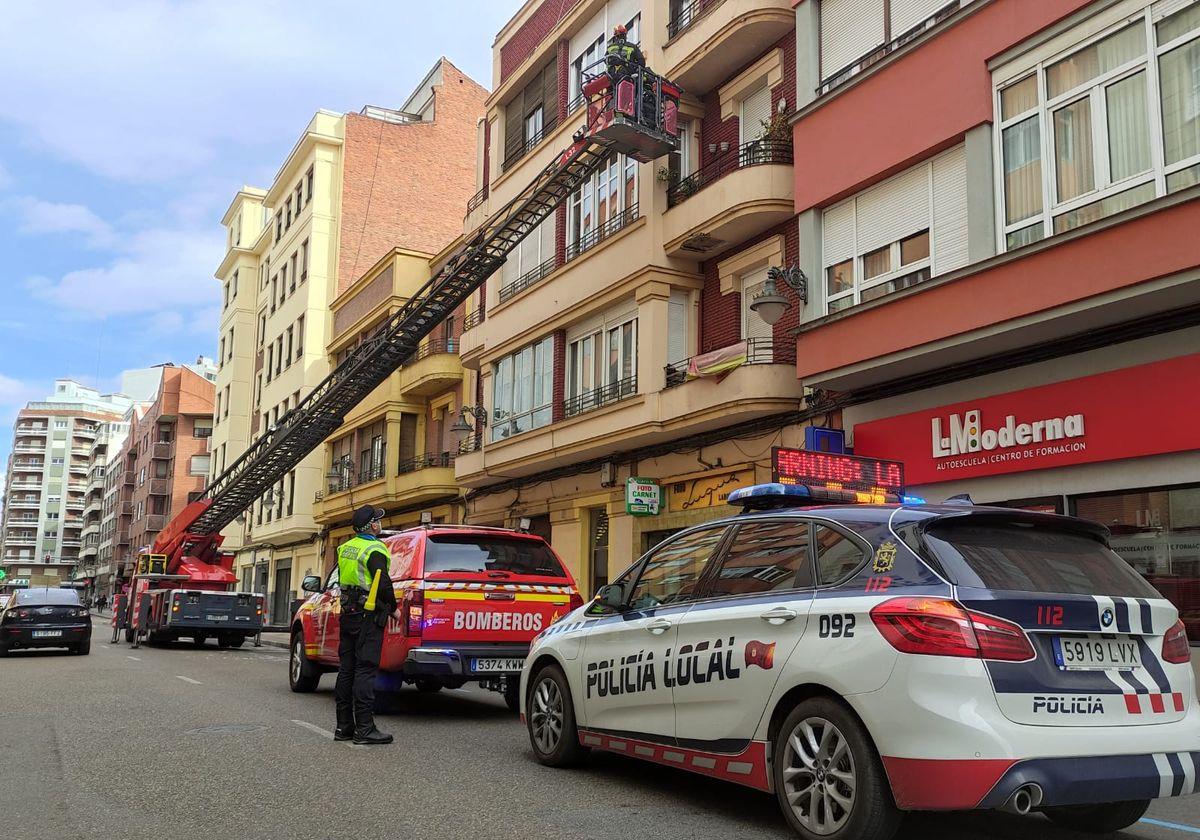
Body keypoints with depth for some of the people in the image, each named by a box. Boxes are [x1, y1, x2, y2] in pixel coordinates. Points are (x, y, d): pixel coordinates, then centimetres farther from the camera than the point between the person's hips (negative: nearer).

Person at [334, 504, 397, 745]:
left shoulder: (346, 548, 12)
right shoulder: (374, 550, -14)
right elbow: (383, 584, -19)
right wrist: (393, 607, -4)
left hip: (348, 615, 8)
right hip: (368, 617, -8)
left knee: (346, 669, 11)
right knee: (365, 670, -7)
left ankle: (344, 726, 17)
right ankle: (364, 728, -7)